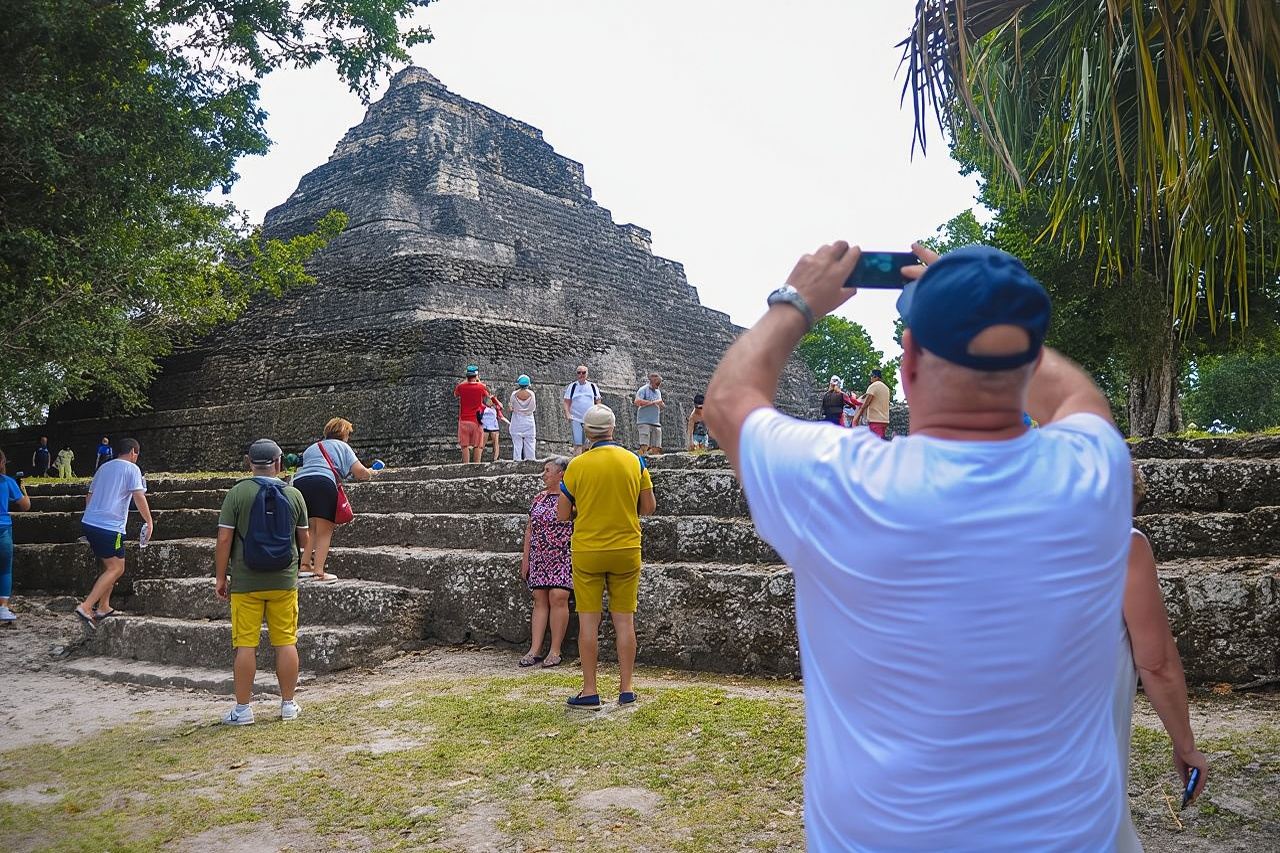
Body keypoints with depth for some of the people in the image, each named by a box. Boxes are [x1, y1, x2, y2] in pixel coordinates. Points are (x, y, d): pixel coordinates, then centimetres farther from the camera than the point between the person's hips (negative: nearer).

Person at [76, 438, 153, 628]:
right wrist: (149, 521, -5)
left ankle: (103, 608, 18)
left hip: (89, 522, 8)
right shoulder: (132, 468, -3)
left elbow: (89, 496, 25)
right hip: (110, 526, -8)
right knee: (116, 568, -5)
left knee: (110, 565, 18)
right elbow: (139, 497, -12)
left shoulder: (104, 467, 20)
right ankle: (86, 607, -16)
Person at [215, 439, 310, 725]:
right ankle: (288, 705, 17)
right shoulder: (294, 494, 1)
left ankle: (243, 709, 10)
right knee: (286, 643, 8)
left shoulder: (238, 493, -6)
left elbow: (224, 539, -8)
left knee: (245, 645, 4)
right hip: (284, 582, 2)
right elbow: (304, 539, 8)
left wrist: (220, 577, 1)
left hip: (246, 583, -2)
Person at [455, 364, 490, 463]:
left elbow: (455, 394, 20)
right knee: (477, 446, 5)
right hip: (476, 420, -1)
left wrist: (465, 381, 20)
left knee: (465, 446, 4)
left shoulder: (461, 386, -4)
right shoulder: (481, 386, -6)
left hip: (464, 420, 1)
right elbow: (487, 395, 17)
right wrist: (479, 381, 22)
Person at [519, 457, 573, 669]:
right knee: (540, 600, 2)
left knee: (558, 598, -12)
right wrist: (525, 558, 12)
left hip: (563, 558, -5)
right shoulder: (539, 498, 15)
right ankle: (535, 650, 3)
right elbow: (529, 530, 17)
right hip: (539, 558, 6)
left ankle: (555, 651, -6)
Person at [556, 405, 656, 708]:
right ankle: (626, 689, 13)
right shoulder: (635, 461, -3)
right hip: (626, 551, 2)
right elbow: (649, 507, 3)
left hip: (587, 552, -2)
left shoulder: (577, 465, -7)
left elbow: (562, 515, -2)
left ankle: (589, 691, 8)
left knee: (589, 623, 5)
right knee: (624, 621, 8)